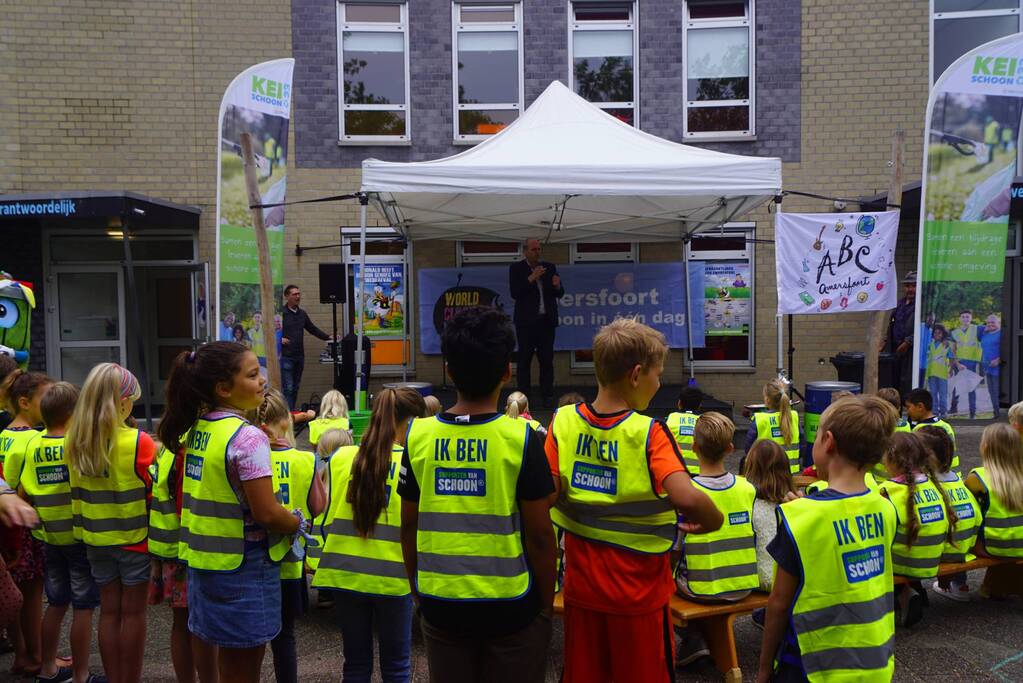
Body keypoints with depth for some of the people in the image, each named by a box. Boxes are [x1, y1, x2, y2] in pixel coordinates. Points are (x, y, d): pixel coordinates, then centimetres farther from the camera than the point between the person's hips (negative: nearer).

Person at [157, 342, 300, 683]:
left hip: (201, 558, 8)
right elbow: (267, 513, -21)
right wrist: (298, 523, -5)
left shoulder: (194, 428, 3)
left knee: (209, 651, 21)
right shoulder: (247, 437, -21)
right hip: (243, 565, -8)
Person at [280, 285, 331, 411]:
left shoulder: (302, 314, 13)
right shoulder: (281, 313, -8)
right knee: (288, 388, -8)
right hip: (286, 356, -6)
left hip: (299, 356, 6)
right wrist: (279, 339, -22)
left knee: (295, 388, 11)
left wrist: (329, 337, 13)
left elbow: (313, 329, 21)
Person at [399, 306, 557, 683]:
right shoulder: (521, 439, -15)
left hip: (440, 604, 3)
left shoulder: (418, 436, -6)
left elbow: (409, 528, 2)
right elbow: (539, 534, -11)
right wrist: (547, 602, 3)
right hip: (510, 605, -2)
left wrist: (419, 592, 15)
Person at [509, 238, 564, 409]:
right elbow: (514, 293, -11)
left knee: (547, 359, 3)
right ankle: (523, 396, 6)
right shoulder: (516, 268, 1)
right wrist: (531, 278, -17)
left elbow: (559, 294, 10)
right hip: (526, 321, -3)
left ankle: (547, 396, 8)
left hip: (546, 321, 3)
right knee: (524, 360, 2)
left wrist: (557, 286, -13)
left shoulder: (550, 267, 10)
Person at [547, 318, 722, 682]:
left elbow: (546, 492, -15)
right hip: (638, 592, -3)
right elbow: (687, 498, -31)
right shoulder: (648, 432, -19)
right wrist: (713, 522, -11)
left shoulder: (563, 421, -9)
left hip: (581, 587, 4)